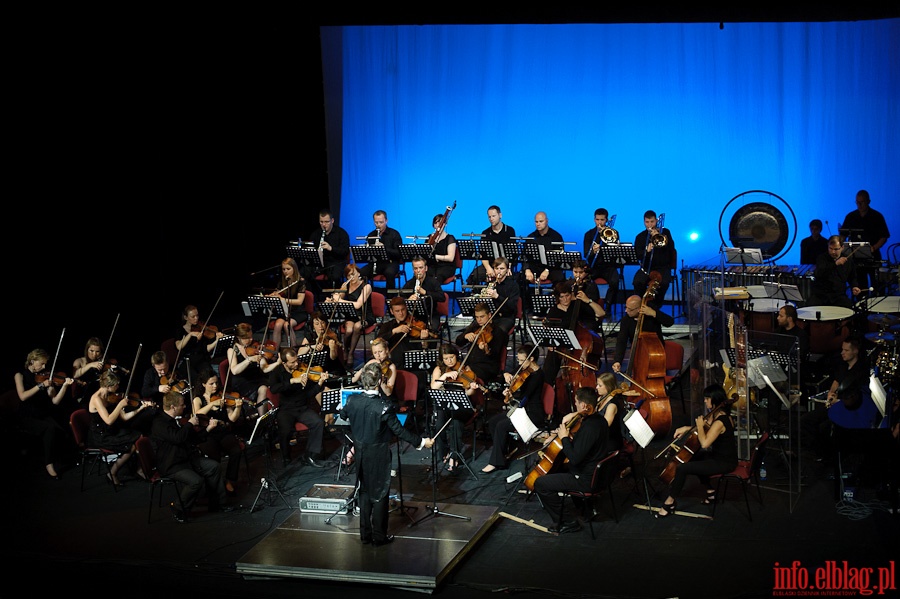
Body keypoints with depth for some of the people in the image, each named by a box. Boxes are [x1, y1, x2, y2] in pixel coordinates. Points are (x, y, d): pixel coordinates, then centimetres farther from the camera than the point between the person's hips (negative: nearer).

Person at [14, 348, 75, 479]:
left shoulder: (44, 377, 9)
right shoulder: (21, 375, 0)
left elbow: (55, 401, 0)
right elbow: (22, 396, -17)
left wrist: (65, 385, -13)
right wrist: (41, 385, -21)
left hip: (44, 416, 4)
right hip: (26, 417, -4)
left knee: (60, 432, -27)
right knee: (51, 428, -31)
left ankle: (52, 459, -4)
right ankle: (49, 464, -19)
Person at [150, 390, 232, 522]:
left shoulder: (177, 419, 12)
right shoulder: (159, 424, -19)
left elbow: (193, 438, 21)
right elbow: (178, 438, -33)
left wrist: (208, 429, 11)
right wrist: (190, 424, -18)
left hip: (187, 458, 10)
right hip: (171, 466, -10)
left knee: (215, 467, 3)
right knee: (196, 481, -28)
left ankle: (217, 504, 14)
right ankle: (178, 510, -6)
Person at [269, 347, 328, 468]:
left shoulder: (302, 371, 2)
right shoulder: (276, 372, -2)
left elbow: (310, 393, -1)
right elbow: (273, 389, -23)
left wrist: (320, 382, -18)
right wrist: (293, 380, -29)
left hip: (303, 408, 3)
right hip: (285, 410, -3)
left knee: (319, 423, -23)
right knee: (285, 430, -31)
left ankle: (311, 456, -9)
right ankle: (286, 458, -2)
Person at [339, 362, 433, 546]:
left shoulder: (352, 400, -11)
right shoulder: (384, 406, -26)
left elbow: (343, 415, 11)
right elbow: (399, 431, -19)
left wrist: (341, 408, 36)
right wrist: (421, 442, -7)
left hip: (360, 454, 5)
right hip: (379, 456, -5)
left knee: (364, 492, 18)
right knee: (380, 495, 9)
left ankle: (365, 534, 26)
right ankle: (379, 537, 18)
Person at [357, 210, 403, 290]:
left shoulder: (394, 234, 0)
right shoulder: (371, 235, 12)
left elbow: (399, 253, -9)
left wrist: (384, 248, -23)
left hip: (390, 263, -3)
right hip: (375, 262, 3)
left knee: (389, 273, -39)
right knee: (360, 274, -26)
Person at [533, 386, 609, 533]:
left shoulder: (589, 427, -29)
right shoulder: (599, 420, 2)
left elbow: (575, 459, -30)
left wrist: (564, 437, -18)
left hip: (585, 480, -10)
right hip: (595, 471, 10)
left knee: (540, 483, -7)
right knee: (554, 469, 26)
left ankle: (563, 522, 2)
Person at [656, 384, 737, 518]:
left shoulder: (720, 421, -26)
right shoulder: (717, 414, 4)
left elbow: (704, 443, -32)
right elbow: (706, 429, 20)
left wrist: (700, 425, -17)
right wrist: (686, 428, 5)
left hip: (725, 462, -10)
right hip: (718, 455, 10)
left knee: (682, 468, -15)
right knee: (692, 458, 29)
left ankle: (670, 501, 0)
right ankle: (711, 491, 30)